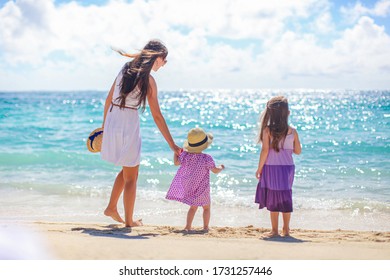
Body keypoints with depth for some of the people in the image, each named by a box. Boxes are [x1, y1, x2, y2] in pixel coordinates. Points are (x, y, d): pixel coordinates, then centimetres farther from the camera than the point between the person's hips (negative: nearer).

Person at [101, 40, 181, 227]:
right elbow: (157, 116, -13)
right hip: (129, 125, -7)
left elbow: (109, 99, 14)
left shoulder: (126, 69, 8)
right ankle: (129, 220, 17)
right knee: (131, 176, 8)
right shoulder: (148, 80, -12)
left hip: (112, 121, 7)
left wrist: (104, 123, 25)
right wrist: (172, 145, -9)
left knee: (127, 169, 26)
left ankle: (111, 207, 28)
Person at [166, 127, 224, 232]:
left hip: (188, 187, 4)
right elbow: (215, 170, -12)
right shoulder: (206, 159, -23)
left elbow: (176, 162, 5)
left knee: (193, 207, 20)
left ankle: (188, 226, 17)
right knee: (206, 207, 15)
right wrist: (221, 167, 10)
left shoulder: (185, 155, -12)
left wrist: (175, 152, 20)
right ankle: (205, 227, 15)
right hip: (201, 188, -4)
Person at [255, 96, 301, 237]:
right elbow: (297, 151, 5)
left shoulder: (267, 130, -9)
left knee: (273, 198, 5)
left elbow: (265, 150, -11)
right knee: (286, 197, 11)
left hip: (271, 167, -3)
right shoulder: (292, 131, -1)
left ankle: (275, 230, 8)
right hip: (287, 168, 3)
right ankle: (286, 229, 17)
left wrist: (259, 168, -3)